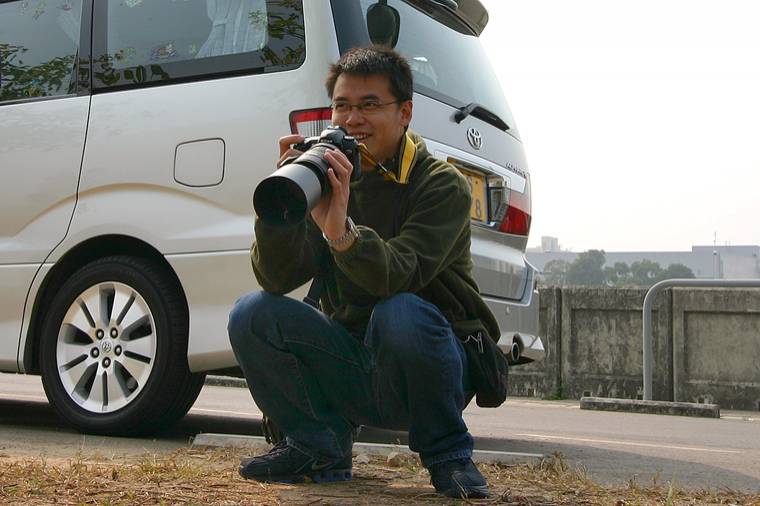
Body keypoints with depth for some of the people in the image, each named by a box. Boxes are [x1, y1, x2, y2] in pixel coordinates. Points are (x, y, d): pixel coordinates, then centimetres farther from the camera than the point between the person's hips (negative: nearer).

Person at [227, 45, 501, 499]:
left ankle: (447, 453, -10)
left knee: (401, 314, -37)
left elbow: (398, 277, -29)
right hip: (355, 368, 4)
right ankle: (321, 445, 4)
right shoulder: (324, 180, 2)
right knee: (252, 314, -15)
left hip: (430, 370, -4)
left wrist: (343, 231, -47)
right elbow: (277, 279, -11)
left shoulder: (442, 185, -11)